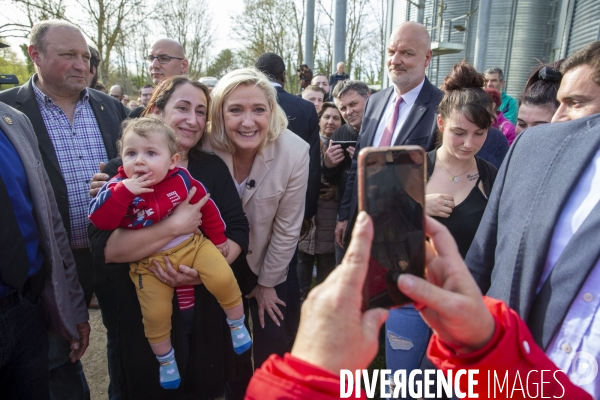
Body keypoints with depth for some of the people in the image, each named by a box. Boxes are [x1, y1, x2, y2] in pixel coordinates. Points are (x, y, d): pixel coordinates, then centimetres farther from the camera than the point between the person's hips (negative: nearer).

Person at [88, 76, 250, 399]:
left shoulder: (214, 168, 0)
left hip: (208, 313, 3)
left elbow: (238, 232, -3)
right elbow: (104, 248, -19)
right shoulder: (119, 173, -8)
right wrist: (175, 226, -27)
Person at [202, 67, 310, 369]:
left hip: (267, 262, -1)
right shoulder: (205, 148, -25)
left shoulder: (295, 153, -26)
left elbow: (287, 229, -15)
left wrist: (267, 282, -6)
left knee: (272, 343, 7)